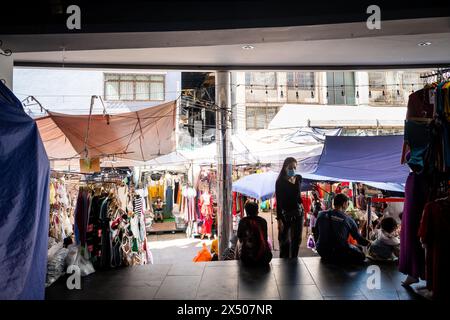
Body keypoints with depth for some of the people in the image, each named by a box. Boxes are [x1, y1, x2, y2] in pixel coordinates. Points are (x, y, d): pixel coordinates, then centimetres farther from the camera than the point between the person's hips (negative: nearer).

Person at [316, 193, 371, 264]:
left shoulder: (322, 215, -2)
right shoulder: (347, 220, -9)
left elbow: (317, 232, 8)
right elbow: (359, 238, 3)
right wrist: (368, 243, 23)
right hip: (338, 253, -6)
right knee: (361, 255, 10)